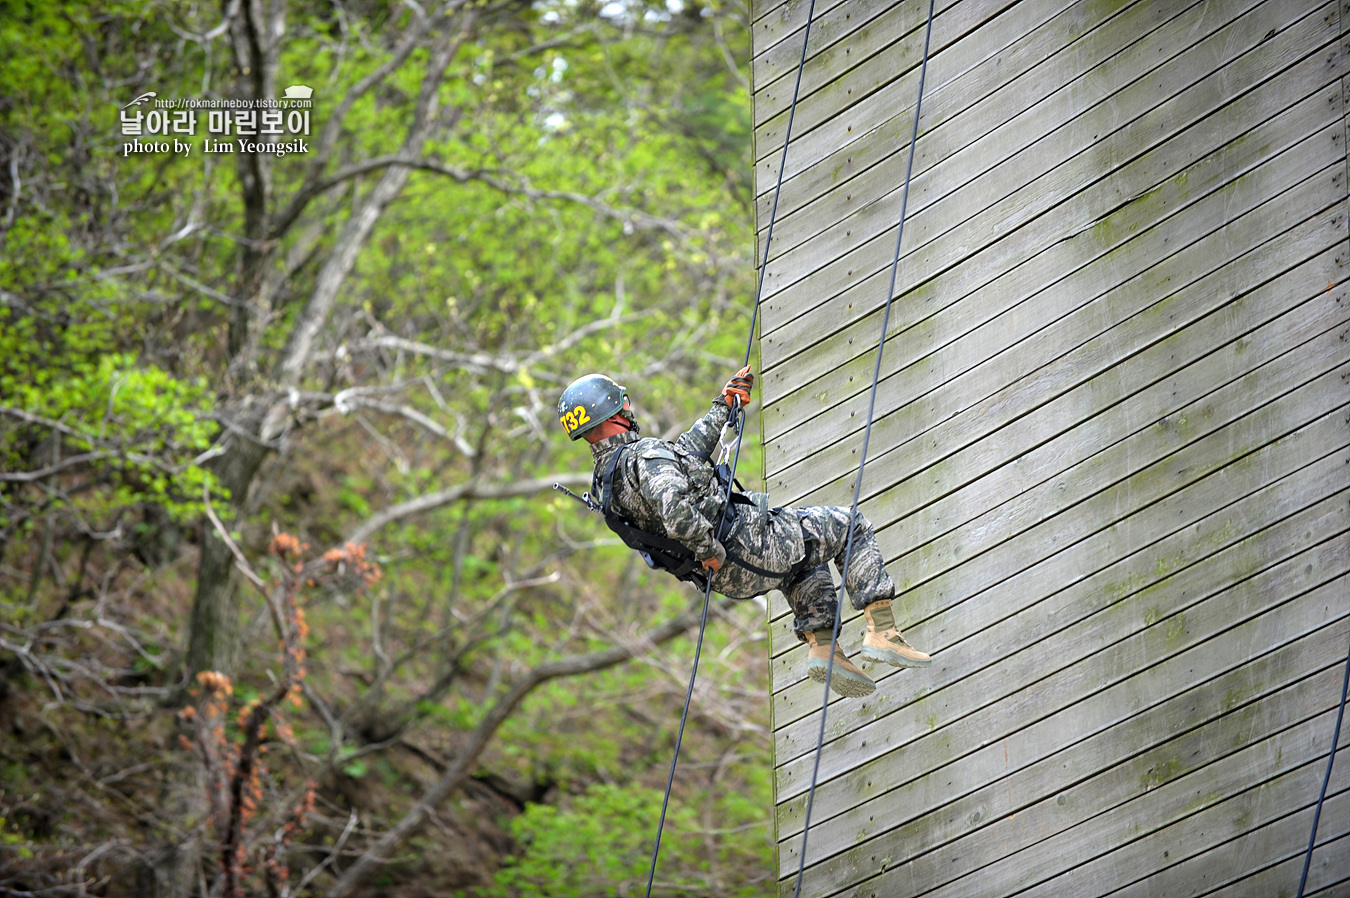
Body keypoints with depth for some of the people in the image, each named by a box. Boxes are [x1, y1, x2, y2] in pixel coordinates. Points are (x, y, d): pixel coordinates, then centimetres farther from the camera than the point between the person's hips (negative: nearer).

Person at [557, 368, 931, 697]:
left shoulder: (605, 482, 6)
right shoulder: (646, 455, -23)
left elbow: (687, 450, 19)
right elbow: (678, 514, -41)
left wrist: (723, 406, 22)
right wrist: (711, 551, -24)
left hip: (728, 578, 9)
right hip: (748, 546, -9)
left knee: (807, 557, 36)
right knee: (852, 527, 12)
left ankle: (821, 647, 20)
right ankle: (882, 632, 5)